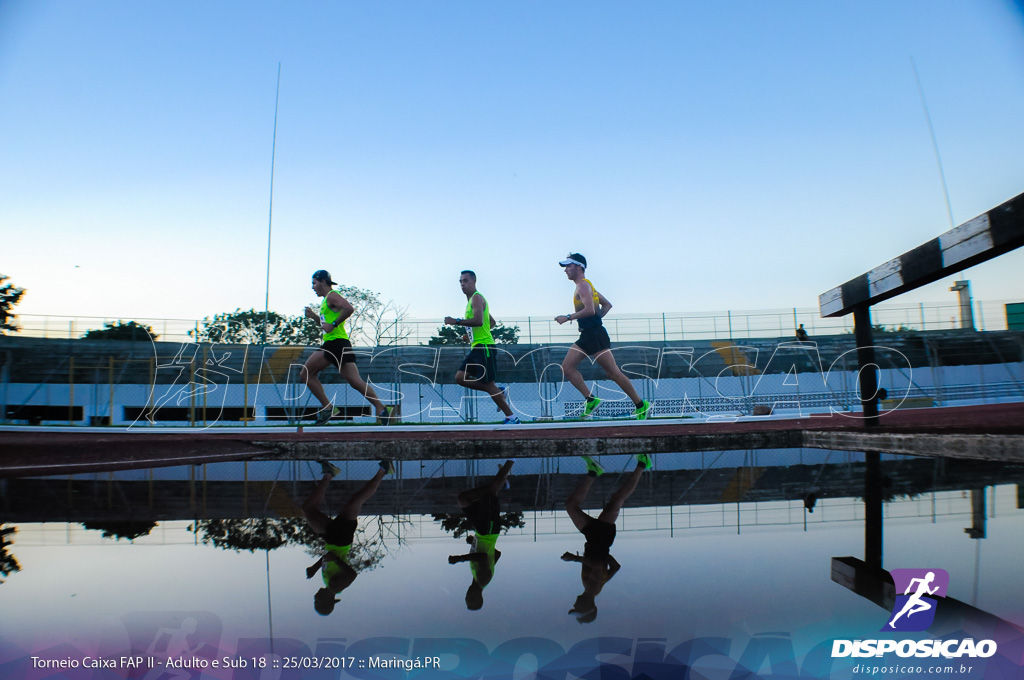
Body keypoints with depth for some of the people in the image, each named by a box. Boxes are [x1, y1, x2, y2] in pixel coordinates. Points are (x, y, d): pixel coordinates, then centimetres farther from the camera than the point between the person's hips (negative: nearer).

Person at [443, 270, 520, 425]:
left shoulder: (477, 298, -8)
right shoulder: (471, 300, 23)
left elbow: (479, 321, -26)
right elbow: (492, 323, 31)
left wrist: (456, 321, -23)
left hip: (484, 346, -10)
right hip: (477, 348, 10)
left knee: (488, 383, -9)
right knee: (460, 377, 3)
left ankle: (512, 419, 0)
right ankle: (498, 392, 8)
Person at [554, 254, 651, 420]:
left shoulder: (582, 285, -11)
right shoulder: (587, 285, 20)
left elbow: (589, 310, -25)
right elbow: (607, 305, 24)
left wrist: (567, 317, -18)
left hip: (595, 335, -10)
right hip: (586, 335, 10)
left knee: (613, 372, -6)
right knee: (567, 367, 3)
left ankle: (641, 405, 3)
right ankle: (591, 400, 2)